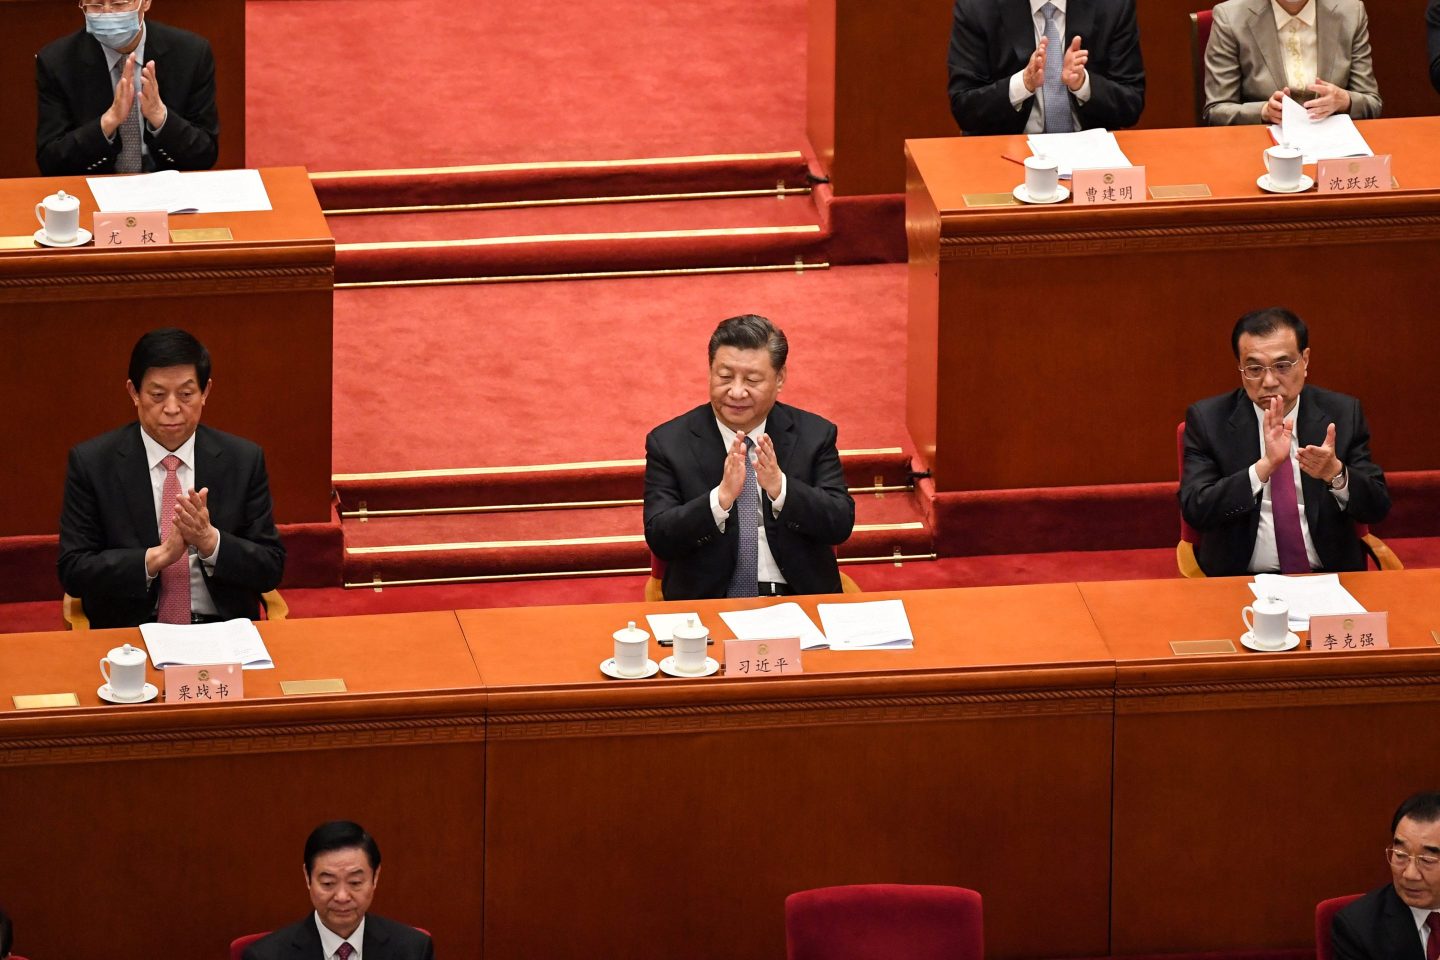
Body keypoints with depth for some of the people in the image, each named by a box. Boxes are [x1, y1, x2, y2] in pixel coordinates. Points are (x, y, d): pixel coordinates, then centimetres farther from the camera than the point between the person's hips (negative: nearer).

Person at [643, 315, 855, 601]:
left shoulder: (815, 435, 8)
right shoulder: (668, 443, 4)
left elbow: (841, 525, -1)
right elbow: (659, 539, -5)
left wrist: (780, 487, -18)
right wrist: (722, 497, -21)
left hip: (798, 600, 2)